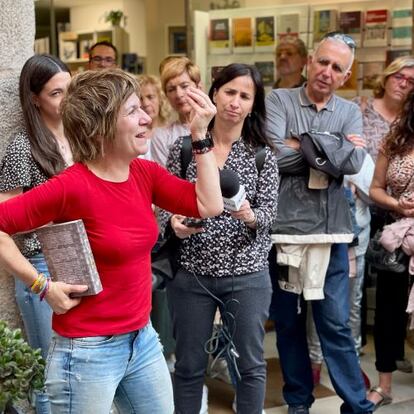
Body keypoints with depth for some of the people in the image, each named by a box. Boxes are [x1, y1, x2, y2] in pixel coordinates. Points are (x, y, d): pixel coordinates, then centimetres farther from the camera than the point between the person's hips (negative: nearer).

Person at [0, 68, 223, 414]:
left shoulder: (145, 173, 1)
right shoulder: (72, 186, -21)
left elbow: (209, 205, -1)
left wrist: (200, 134, -5)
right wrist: (44, 285, -20)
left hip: (144, 339, 7)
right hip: (88, 352, -7)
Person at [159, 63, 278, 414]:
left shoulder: (262, 154, 0)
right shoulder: (184, 146, 0)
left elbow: (269, 212, -4)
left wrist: (250, 216, -26)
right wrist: (174, 222, -18)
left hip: (246, 274, 0)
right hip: (191, 272, 0)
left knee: (251, 364, 11)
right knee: (189, 365, 12)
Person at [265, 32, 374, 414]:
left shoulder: (350, 112, 8)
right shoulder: (279, 100, 1)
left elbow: (353, 163, -11)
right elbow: (275, 156, -16)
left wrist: (301, 145, -10)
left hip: (331, 231, 1)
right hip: (283, 228, 0)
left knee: (336, 325, 4)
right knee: (288, 322, 12)